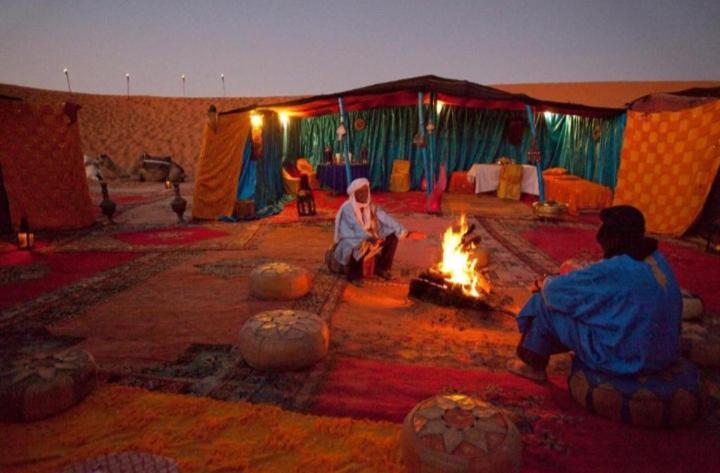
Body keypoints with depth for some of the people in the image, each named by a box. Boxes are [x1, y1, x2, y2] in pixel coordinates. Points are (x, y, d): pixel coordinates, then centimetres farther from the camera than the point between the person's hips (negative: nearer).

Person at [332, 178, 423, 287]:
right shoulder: (347, 209, -20)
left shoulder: (370, 207, 0)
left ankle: (381, 267, 5)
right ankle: (354, 275, -16)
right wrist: (371, 239, -52)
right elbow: (356, 228, -35)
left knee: (393, 236, -7)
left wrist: (406, 233, -11)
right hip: (349, 243, -7)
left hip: (368, 239, 7)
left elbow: (387, 220, -3)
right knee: (362, 246, -41)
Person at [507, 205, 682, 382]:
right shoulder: (655, 258, 1)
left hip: (627, 357, -8)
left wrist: (546, 284, 7)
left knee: (547, 302, -1)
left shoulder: (614, 270, -25)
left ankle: (532, 364, 19)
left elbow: (559, 288, -14)